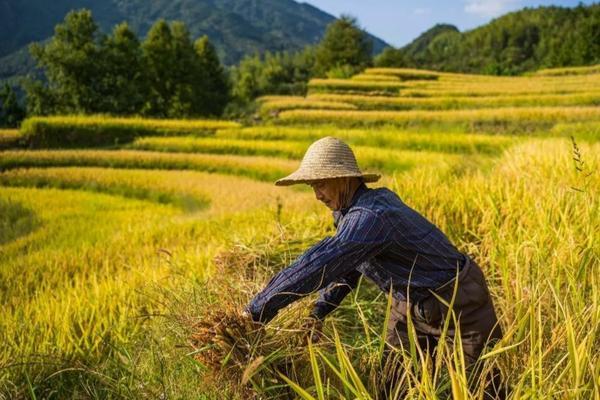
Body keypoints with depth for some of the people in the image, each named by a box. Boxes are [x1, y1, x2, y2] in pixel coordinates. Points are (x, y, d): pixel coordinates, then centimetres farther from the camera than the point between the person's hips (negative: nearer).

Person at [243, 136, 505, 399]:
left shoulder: (371, 217, -32)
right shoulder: (352, 211, -3)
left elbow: (318, 265, -37)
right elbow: (344, 265, 8)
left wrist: (257, 310, -31)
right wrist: (318, 312, -5)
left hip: (459, 302, -9)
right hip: (410, 305, 9)